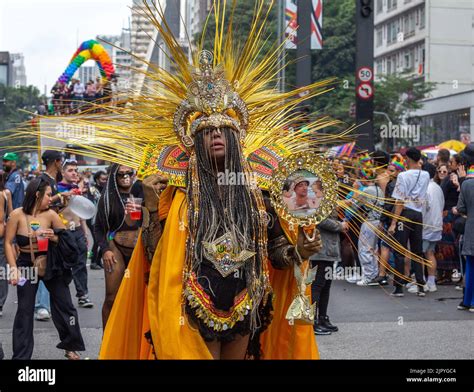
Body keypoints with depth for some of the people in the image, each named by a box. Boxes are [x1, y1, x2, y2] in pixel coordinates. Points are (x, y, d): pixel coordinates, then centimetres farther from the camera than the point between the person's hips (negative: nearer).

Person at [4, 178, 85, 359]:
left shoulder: (50, 215, -7)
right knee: (24, 311, 2)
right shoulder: (17, 214, -11)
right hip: (26, 264, -2)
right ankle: (21, 355, 13)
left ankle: (70, 346, 22)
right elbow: (8, 243, -7)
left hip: (50, 263, 2)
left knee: (64, 304, 5)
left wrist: (53, 237, -21)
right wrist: (14, 268, -14)